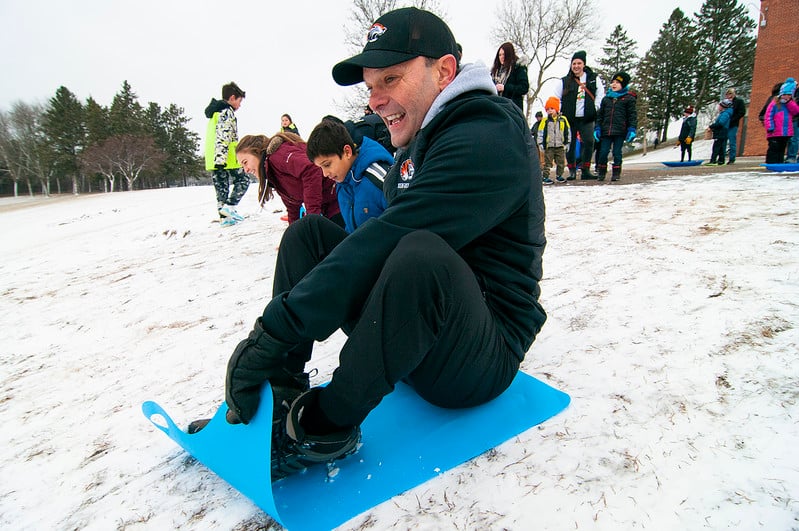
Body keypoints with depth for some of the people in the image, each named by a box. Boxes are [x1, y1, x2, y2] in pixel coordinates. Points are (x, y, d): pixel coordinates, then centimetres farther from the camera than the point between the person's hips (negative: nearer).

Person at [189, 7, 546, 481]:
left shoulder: (488, 139, -19)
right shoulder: (420, 143, 12)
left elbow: (385, 243, -28)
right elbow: (382, 246, 13)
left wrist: (273, 330, -28)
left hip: (482, 359, -8)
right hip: (416, 336, 8)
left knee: (419, 253, -38)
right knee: (309, 232, 3)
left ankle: (327, 425, -18)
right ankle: (281, 395, -6)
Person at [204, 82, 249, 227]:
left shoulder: (214, 112, 25)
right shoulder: (227, 111, -8)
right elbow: (223, 136, -20)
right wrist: (221, 158, -27)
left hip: (214, 159, 9)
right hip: (225, 158, -9)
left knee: (221, 186, 8)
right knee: (243, 180, 2)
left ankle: (224, 217, 7)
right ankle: (229, 206, -11)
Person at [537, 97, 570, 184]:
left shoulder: (563, 120, 3)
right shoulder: (545, 121, -3)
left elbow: (567, 132, 10)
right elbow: (540, 133, -2)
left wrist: (567, 143, 8)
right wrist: (541, 143, -8)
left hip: (560, 146, 3)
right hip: (548, 146, -2)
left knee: (561, 162, 9)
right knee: (547, 162, -1)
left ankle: (559, 176, 24)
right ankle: (545, 177, 3)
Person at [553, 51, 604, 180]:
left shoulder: (593, 79, 9)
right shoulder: (564, 81, 7)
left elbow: (600, 95, 12)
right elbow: (556, 99, 12)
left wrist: (595, 109, 1)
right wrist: (560, 112, 2)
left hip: (587, 118, 0)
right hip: (569, 119, 0)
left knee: (589, 142, -9)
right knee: (570, 144, 0)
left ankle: (585, 170, -2)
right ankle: (572, 170, 9)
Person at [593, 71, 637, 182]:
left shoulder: (628, 98, 3)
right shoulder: (606, 98, 13)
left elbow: (633, 115, 1)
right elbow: (600, 115, 16)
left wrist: (632, 130, -7)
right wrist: (597, 129, 9)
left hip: (620, 131, -3)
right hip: (606, 130, 3)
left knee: (617, 153, 1)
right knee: (603, 152, 1)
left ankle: (616, 173, 11)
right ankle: (601, 172, 14)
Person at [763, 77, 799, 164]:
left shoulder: (791, 104, 15)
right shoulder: (774, 103, -3)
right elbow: (768, 116, -8)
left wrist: (789, 102, -9)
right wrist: (770, 127, -17)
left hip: (786, 133, 6)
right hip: (775, 133, -6)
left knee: (782, 149, 11)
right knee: (773, 149, -7)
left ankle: (780, 163, 16)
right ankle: (770, 163, -5)